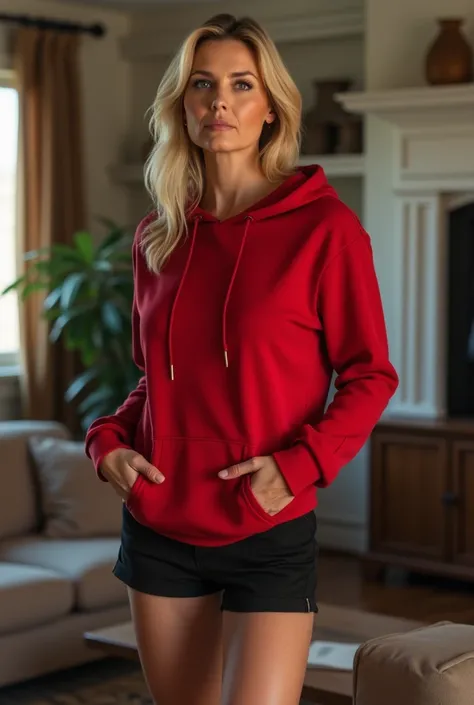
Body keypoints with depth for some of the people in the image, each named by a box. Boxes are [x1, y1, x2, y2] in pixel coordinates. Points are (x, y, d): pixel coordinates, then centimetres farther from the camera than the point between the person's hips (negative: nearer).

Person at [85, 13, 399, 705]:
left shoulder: (324, 227, -7)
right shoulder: (158, 237, 8)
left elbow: (370, 377, -4)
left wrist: (298, 465, -16)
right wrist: (109, 439, 1)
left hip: (270, 538, -4)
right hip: (160, 528, 5)